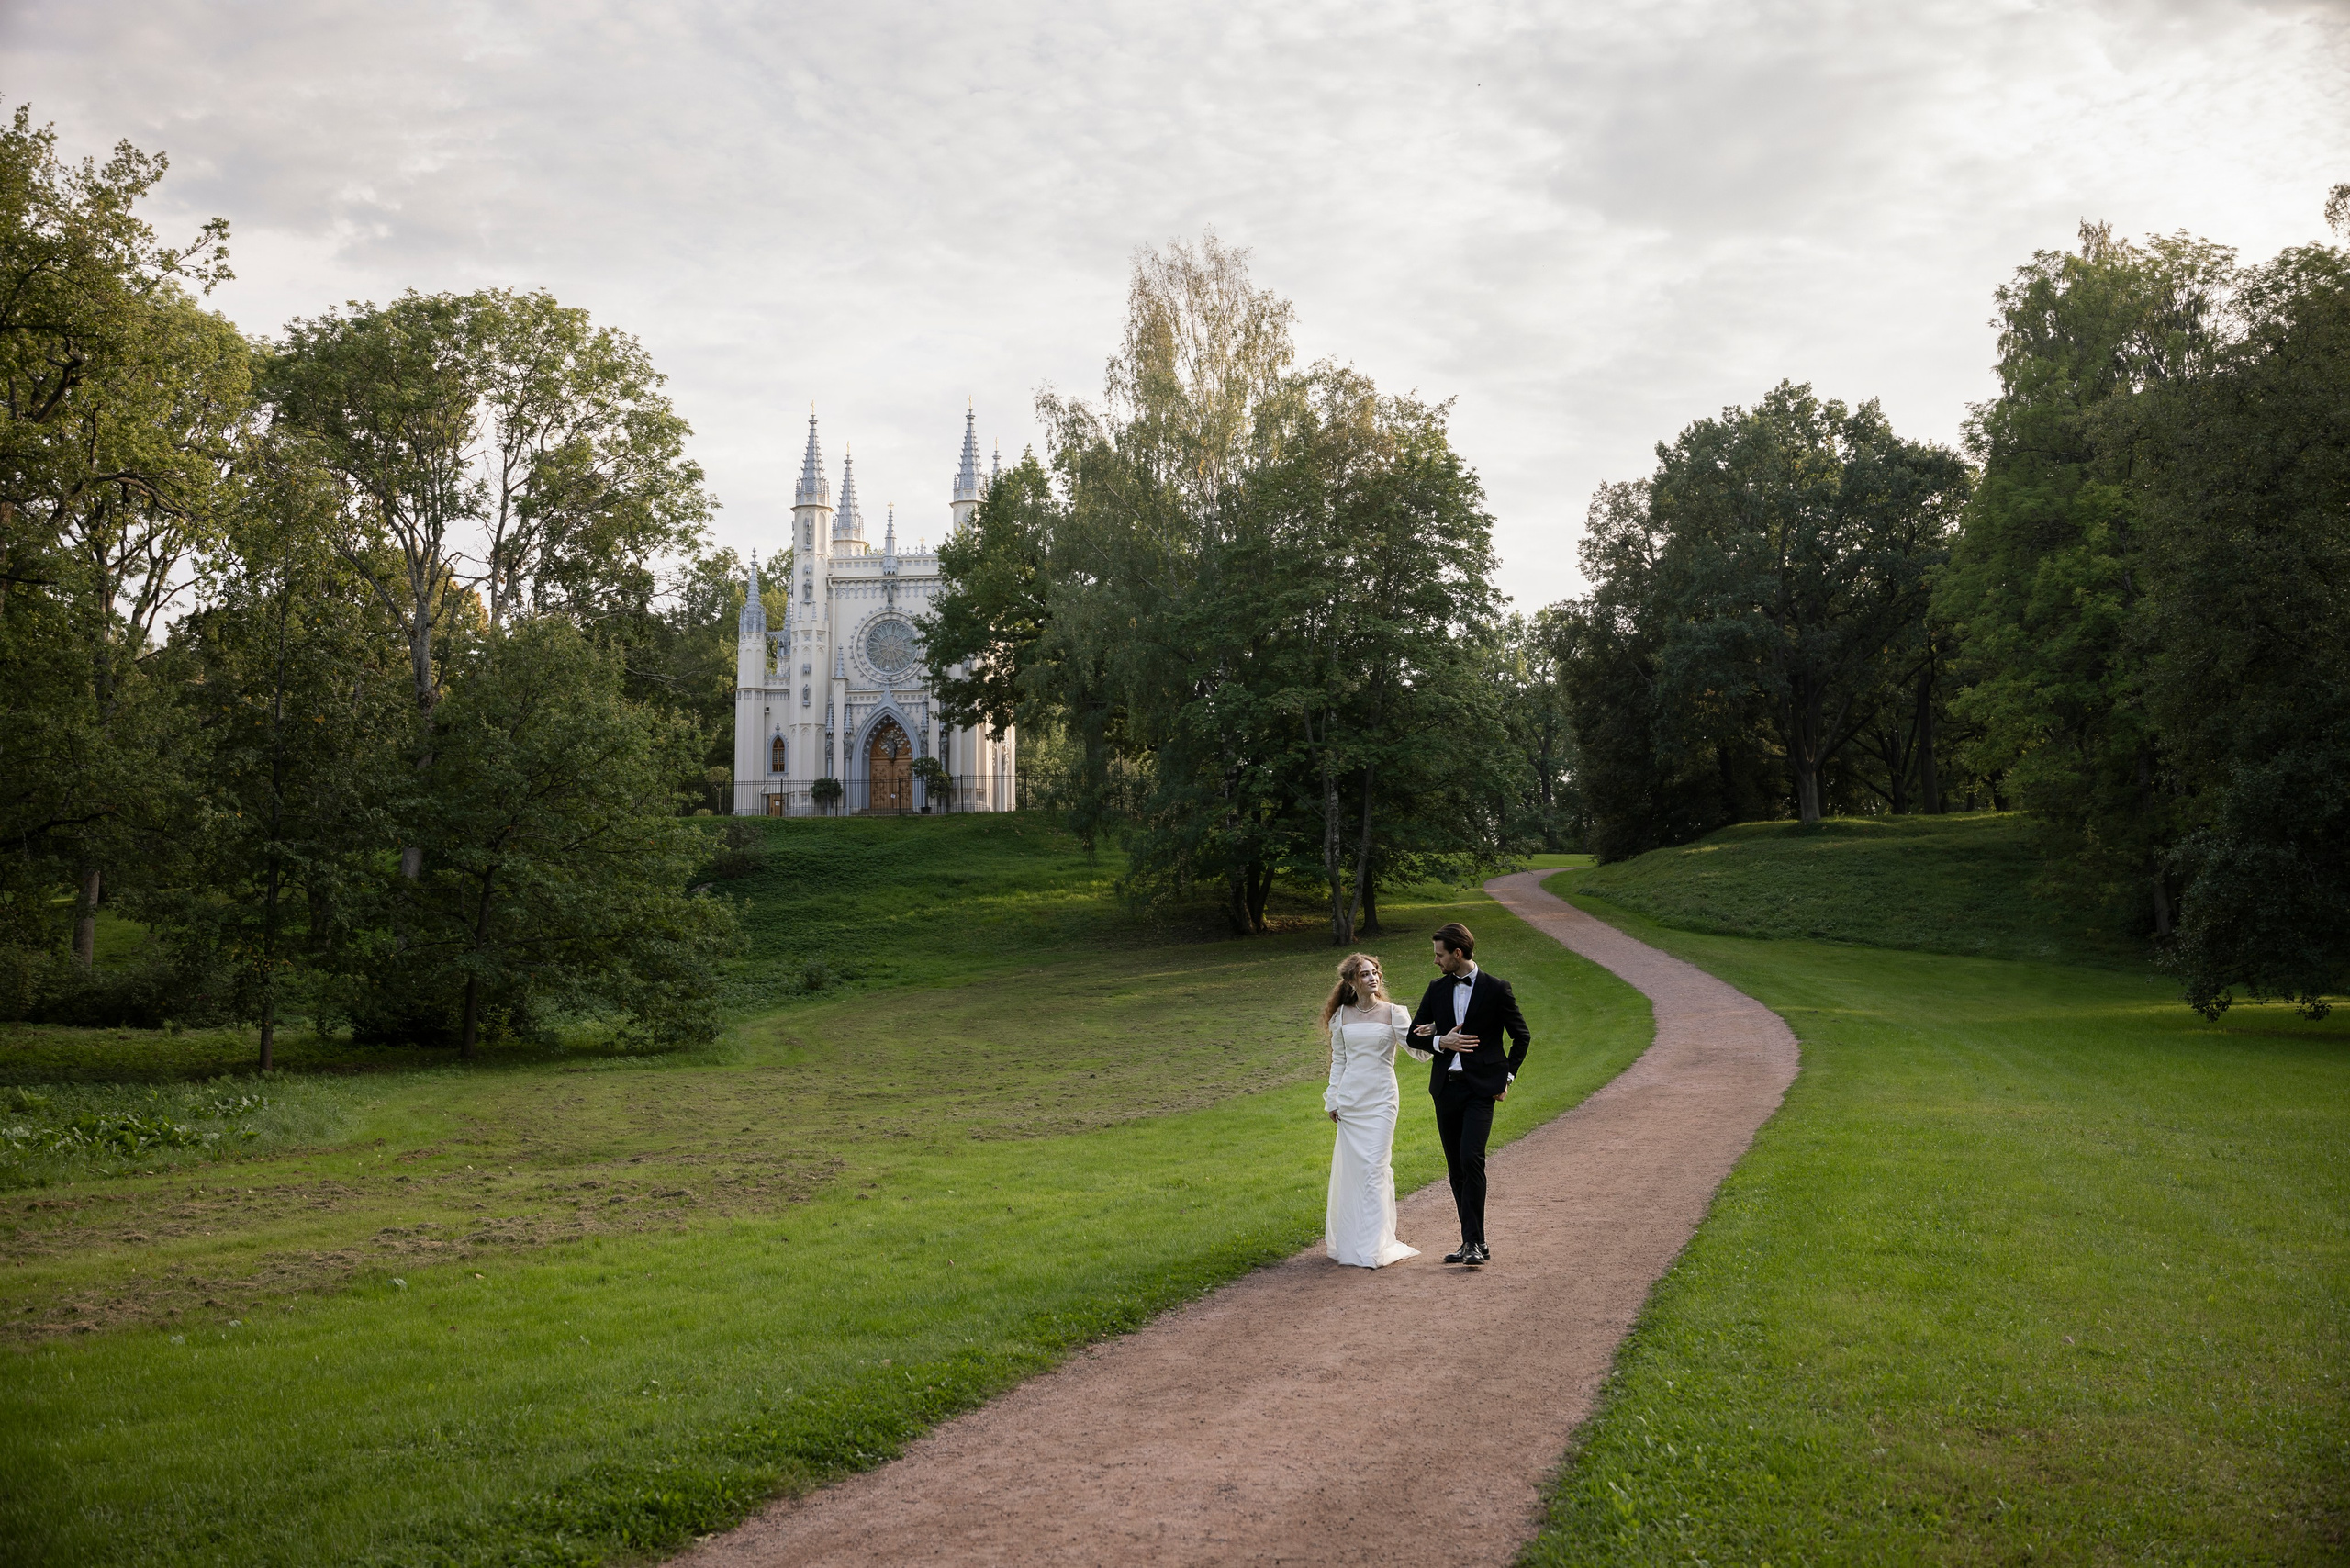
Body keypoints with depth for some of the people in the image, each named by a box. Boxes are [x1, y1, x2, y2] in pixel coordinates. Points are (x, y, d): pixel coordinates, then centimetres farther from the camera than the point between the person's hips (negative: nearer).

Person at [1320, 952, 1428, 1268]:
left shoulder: (1393, 1014, 0)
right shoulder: (1342, 1017, 7)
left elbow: (1419, 1051, -7)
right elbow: (1338, 1061, 13)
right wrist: (1333, 1100, 10)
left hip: (1381, 1099, -2)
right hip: (1350, 1099, 2)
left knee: (1375, 1167, -7)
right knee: (1352, 1167, 5)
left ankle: (1374, 1247, -4)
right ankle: (1351, 1240, 19)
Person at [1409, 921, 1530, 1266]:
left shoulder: (1496, 989, -3)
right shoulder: (1437, 989, 9)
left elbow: (1522, 1036, 6)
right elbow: (1415, 1035, 13)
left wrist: (1507, 1077, 0)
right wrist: (1441, 1042, -7)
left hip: (1481, 1089, -5)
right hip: (1445, 1088, 5)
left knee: (1471, 1159, -19)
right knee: (1455, 1168, 7)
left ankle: (1474, 1242, -14)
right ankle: (1472, 1242, 15)